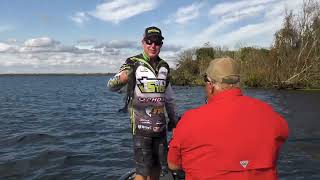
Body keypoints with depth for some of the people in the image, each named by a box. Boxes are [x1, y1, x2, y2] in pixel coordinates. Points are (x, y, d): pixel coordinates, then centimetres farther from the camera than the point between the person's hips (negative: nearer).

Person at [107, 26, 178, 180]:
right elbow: (111, 86, -18)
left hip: (160, 125, 5)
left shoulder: (164, 66, 9)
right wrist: (120, 79, -40)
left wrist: (173, 118, 20)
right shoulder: (133, 63, -7)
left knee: (157, 165, 14)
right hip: (141, 125, -5)